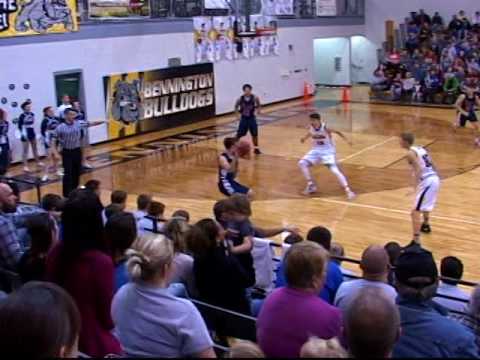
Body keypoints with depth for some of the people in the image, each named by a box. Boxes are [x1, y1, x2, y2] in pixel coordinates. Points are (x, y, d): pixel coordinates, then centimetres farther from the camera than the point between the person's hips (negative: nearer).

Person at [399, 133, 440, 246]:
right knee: (425, 205, 36)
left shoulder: (410, 153, -8)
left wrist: (416, 186, -29)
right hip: (435, 179, 10)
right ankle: (425, 225, 57)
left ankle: (416, 241, -19)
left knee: (415, 212, -12)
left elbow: (419, 169, -22)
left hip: (427, 182, -10)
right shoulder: (420, 149, 18)